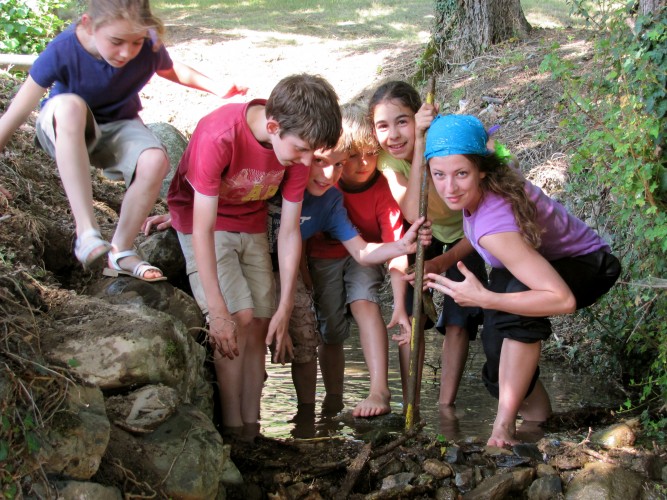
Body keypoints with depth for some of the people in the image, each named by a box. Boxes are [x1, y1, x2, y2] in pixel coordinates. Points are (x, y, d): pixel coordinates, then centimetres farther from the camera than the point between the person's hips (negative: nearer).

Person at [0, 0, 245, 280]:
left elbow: (171, 70, 6)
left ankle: (120, 252, -12)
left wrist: (217, 88, -4)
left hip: (119, 126, 3)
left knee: (155, 161, -31)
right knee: (70, 105, -40)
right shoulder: (62, 52, -29)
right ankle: (86, 233, -39)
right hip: (64, 130, -2)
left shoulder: (149, 47, -20)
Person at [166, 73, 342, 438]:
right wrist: (218, 312, -31)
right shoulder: (219, 136, -35)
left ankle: (250, 431, 5)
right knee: (239, 318, -18)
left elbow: (289, 231, -12)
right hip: (201, 220, -5)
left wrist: (284, 309, -13)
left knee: (260, 325, -2)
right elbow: (203, 229, -31)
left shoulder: (297, 143, -18)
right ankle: (232, 431, -10)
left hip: (251, 226, 5)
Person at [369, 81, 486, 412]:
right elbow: (412, 214, -45)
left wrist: (442, 263, -44)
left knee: (458, 319, -9)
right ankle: (411, 406, 1)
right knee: (411, 316, -9)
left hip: (463, 236, -2)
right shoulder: (386, 158, -27)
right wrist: (420, 143, -48)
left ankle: (445, 407, 3)